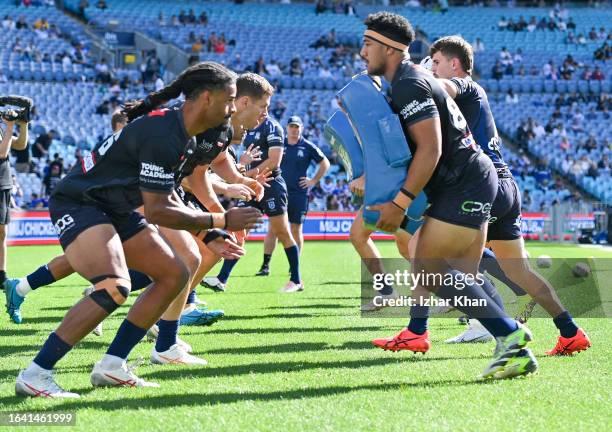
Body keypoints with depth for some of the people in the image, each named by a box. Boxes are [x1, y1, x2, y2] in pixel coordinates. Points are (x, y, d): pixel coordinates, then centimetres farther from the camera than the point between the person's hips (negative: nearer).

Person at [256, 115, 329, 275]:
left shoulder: (308, 147, 1)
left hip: (299, 193, -1)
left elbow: (325, 164, 8)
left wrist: (313, 181, 1)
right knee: (273, 228, -3)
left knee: (296, 230, 4)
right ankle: (265, 265, -2)